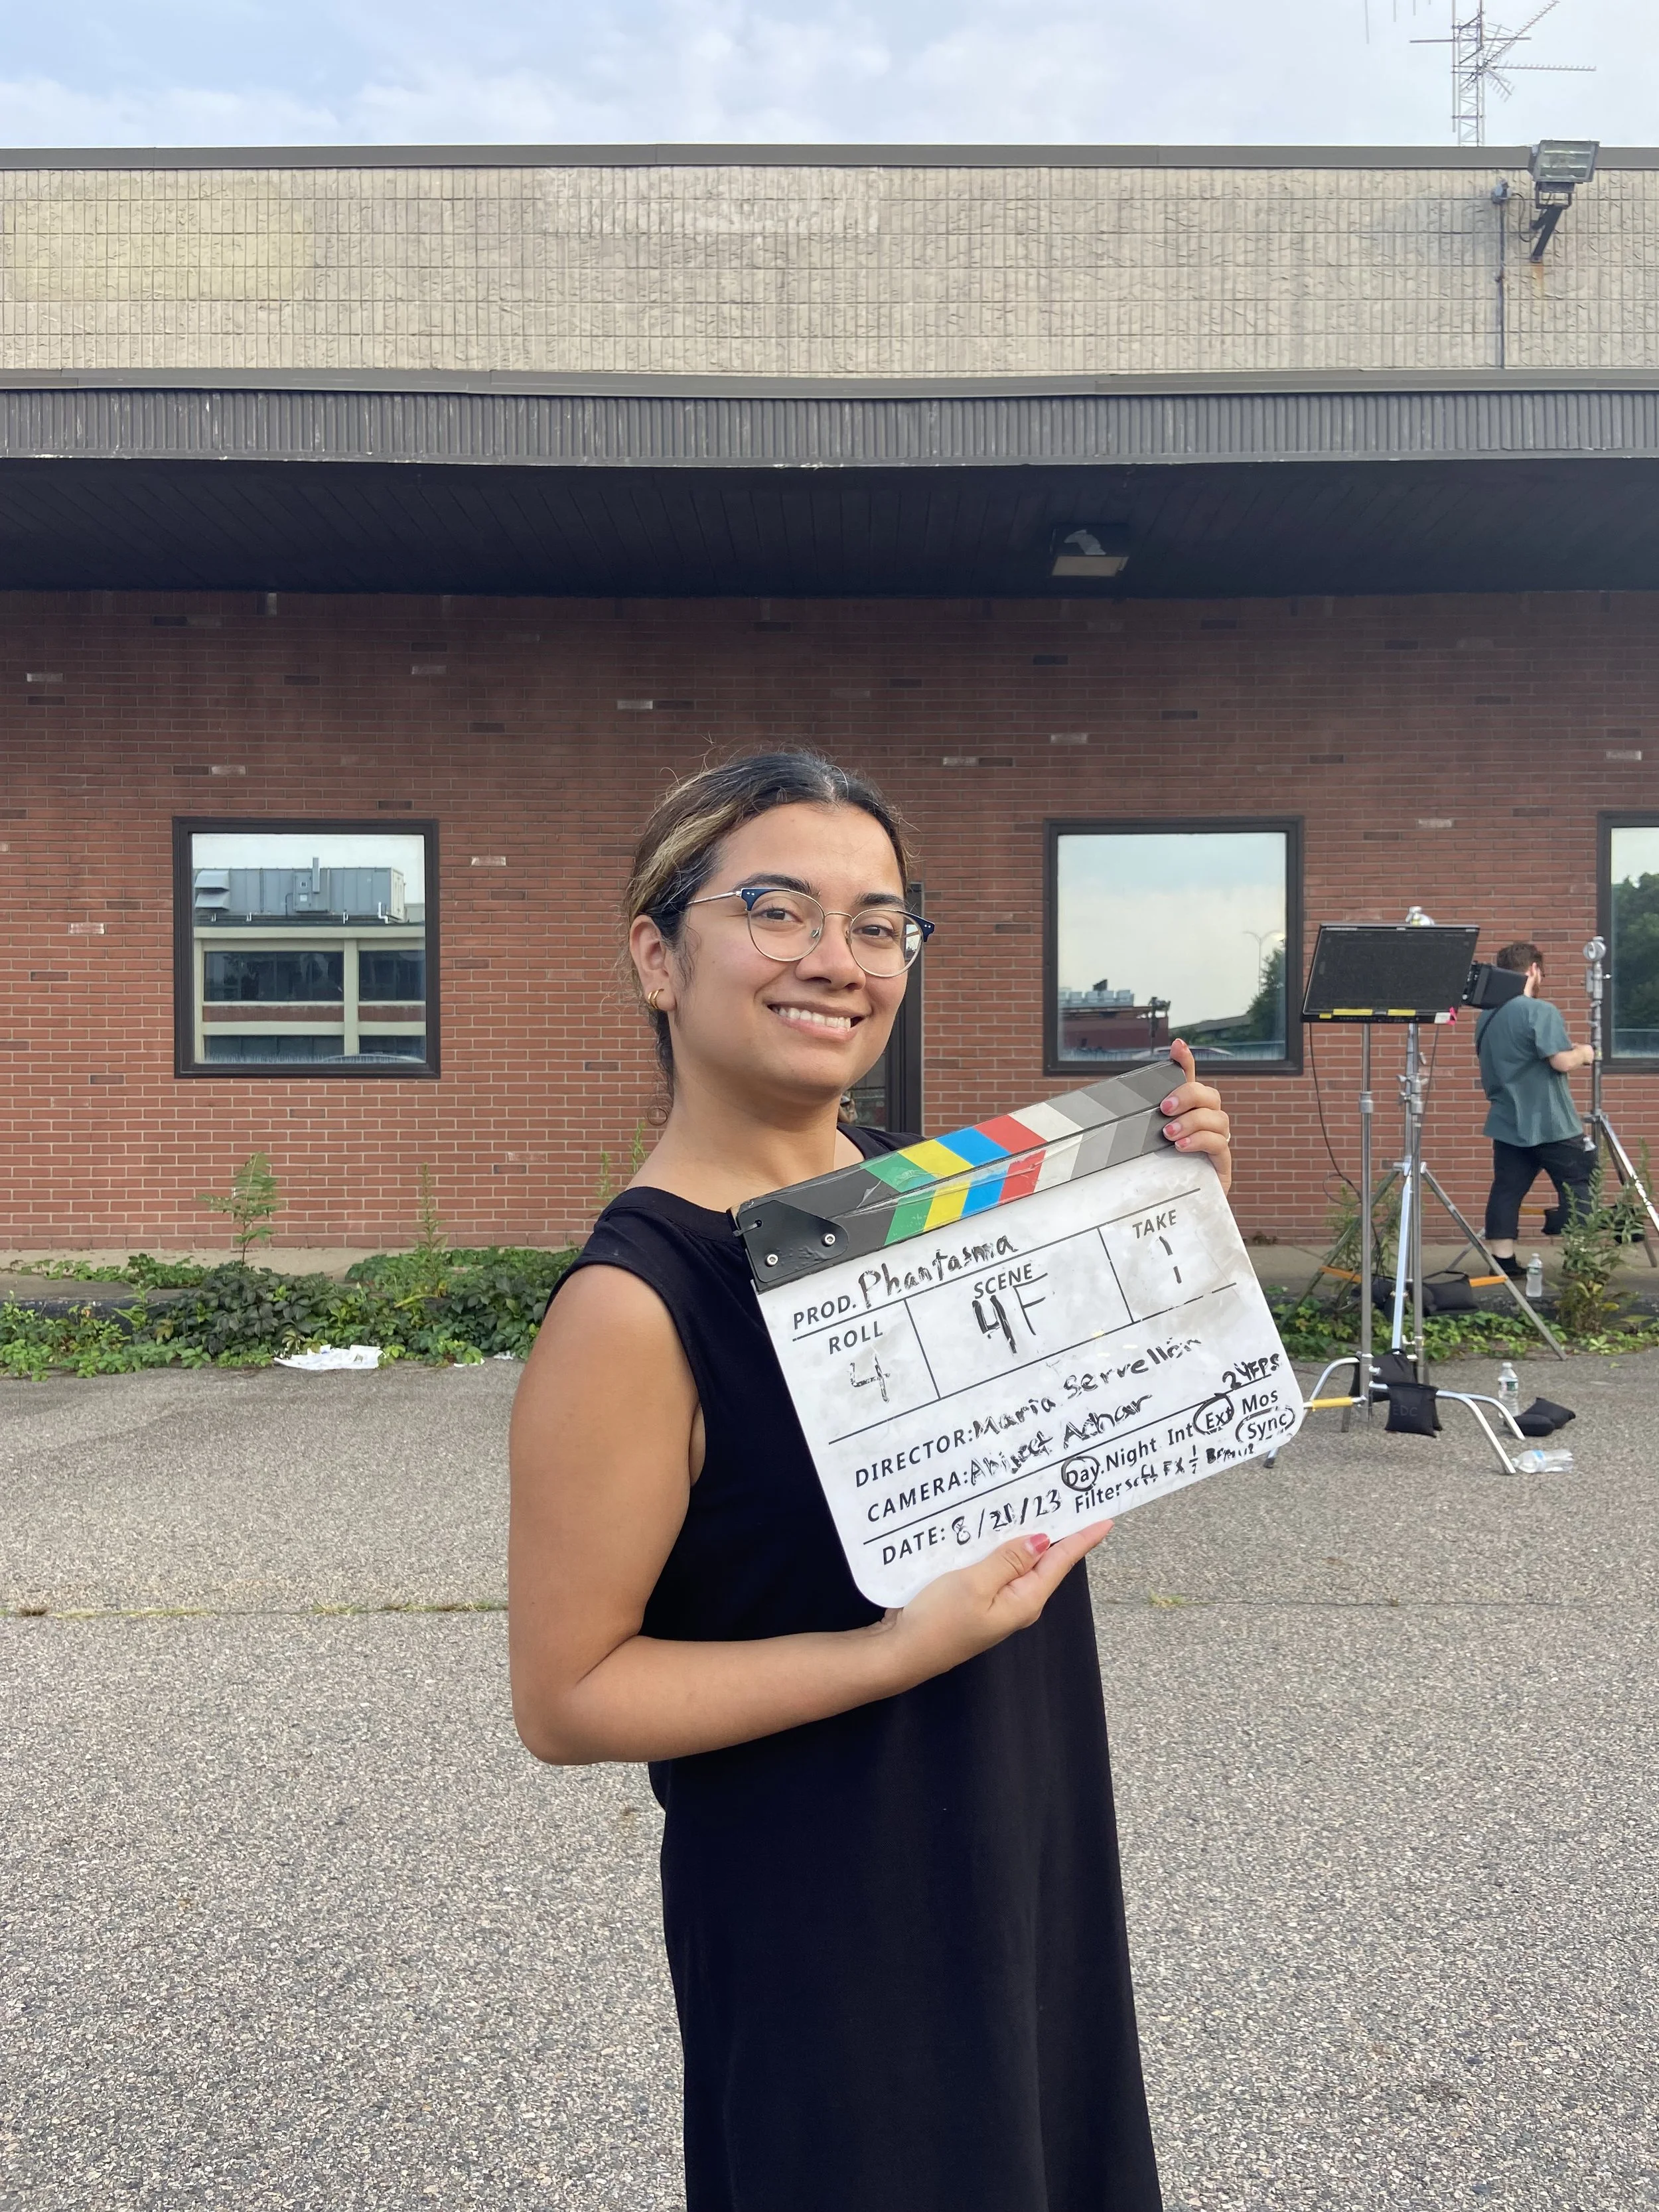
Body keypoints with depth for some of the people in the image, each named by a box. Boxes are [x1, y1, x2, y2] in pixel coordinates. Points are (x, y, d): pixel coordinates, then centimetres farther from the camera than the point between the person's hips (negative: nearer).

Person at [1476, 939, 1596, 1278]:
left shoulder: (1486, 1017, 10)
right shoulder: (1540, 1011, -16)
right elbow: (1562, 1062, -22)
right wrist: (1584, 1053, -2)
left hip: (1508, 1123, 7)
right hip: (1550, 1122, -7)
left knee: (1506, 1192, 6)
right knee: (1579, 1187, 4)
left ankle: (1503, 1263, 6)